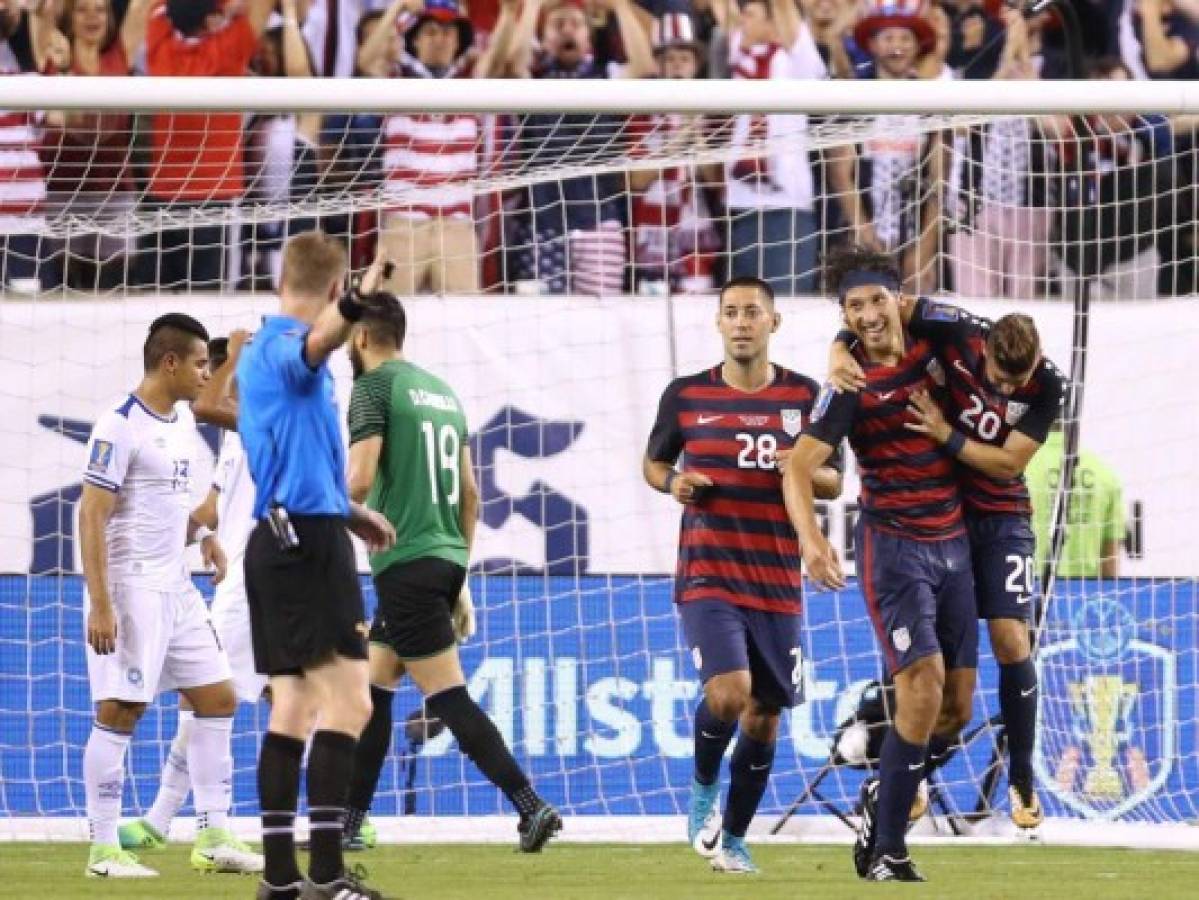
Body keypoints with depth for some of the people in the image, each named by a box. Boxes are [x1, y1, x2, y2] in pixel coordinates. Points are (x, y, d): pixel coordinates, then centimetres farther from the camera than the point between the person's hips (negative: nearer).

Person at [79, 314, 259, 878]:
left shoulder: (182, 423, 13)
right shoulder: (120, 426, -14)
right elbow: (91, 516, -16)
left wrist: (200, 533, 8)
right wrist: (100, 605, -22)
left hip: (176, 589, 9)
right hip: (129, 590, -9)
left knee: (215, 699, 8)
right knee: (119, 711, -7)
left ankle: (213, 839, 12)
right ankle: (103, 849, -1)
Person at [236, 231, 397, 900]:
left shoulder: (260, 353, 19)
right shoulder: (285, 346, -11)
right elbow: (315, 345, -40)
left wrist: (349, 513, 42)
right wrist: (356, 307, -60)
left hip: (278, 540, 10)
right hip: (309, 540, -10)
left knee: (294, 708, 12)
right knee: (346, 701, -14)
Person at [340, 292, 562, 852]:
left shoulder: (372, 387, -6)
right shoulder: (442, 391, 18)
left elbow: (359, 480, -18)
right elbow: (470, 495, 19)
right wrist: (460, 584, 24)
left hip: (406, 564, -8)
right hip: (447, 558, 8)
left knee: (448, 699, -9)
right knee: (371, 690, 14)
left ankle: (532, 807, -16)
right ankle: (348, 825, 15)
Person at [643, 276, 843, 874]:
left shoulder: (804, 396, 3)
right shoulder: (686, 395, 1)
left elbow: (834, 483, 9)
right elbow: (653, 462, 15)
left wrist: (806, 471, -14)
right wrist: (672, 482, -8)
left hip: (777, 584, 2)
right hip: (706, 578, -2)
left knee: (764, 717, 7)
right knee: (728, 693, -23)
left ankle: (733, 839, 25)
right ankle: (704, 784, 8)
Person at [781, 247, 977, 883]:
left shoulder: (930, 350, 2)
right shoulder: (850, 385, -11)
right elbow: (798, 467, -15)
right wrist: (810, 538, -31)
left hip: (952, 543, 6)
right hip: (892, 544, -6)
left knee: (956, 708, 4)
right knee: (924, 678, -21)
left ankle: (883, 798, 28)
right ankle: (886, 850, -16)